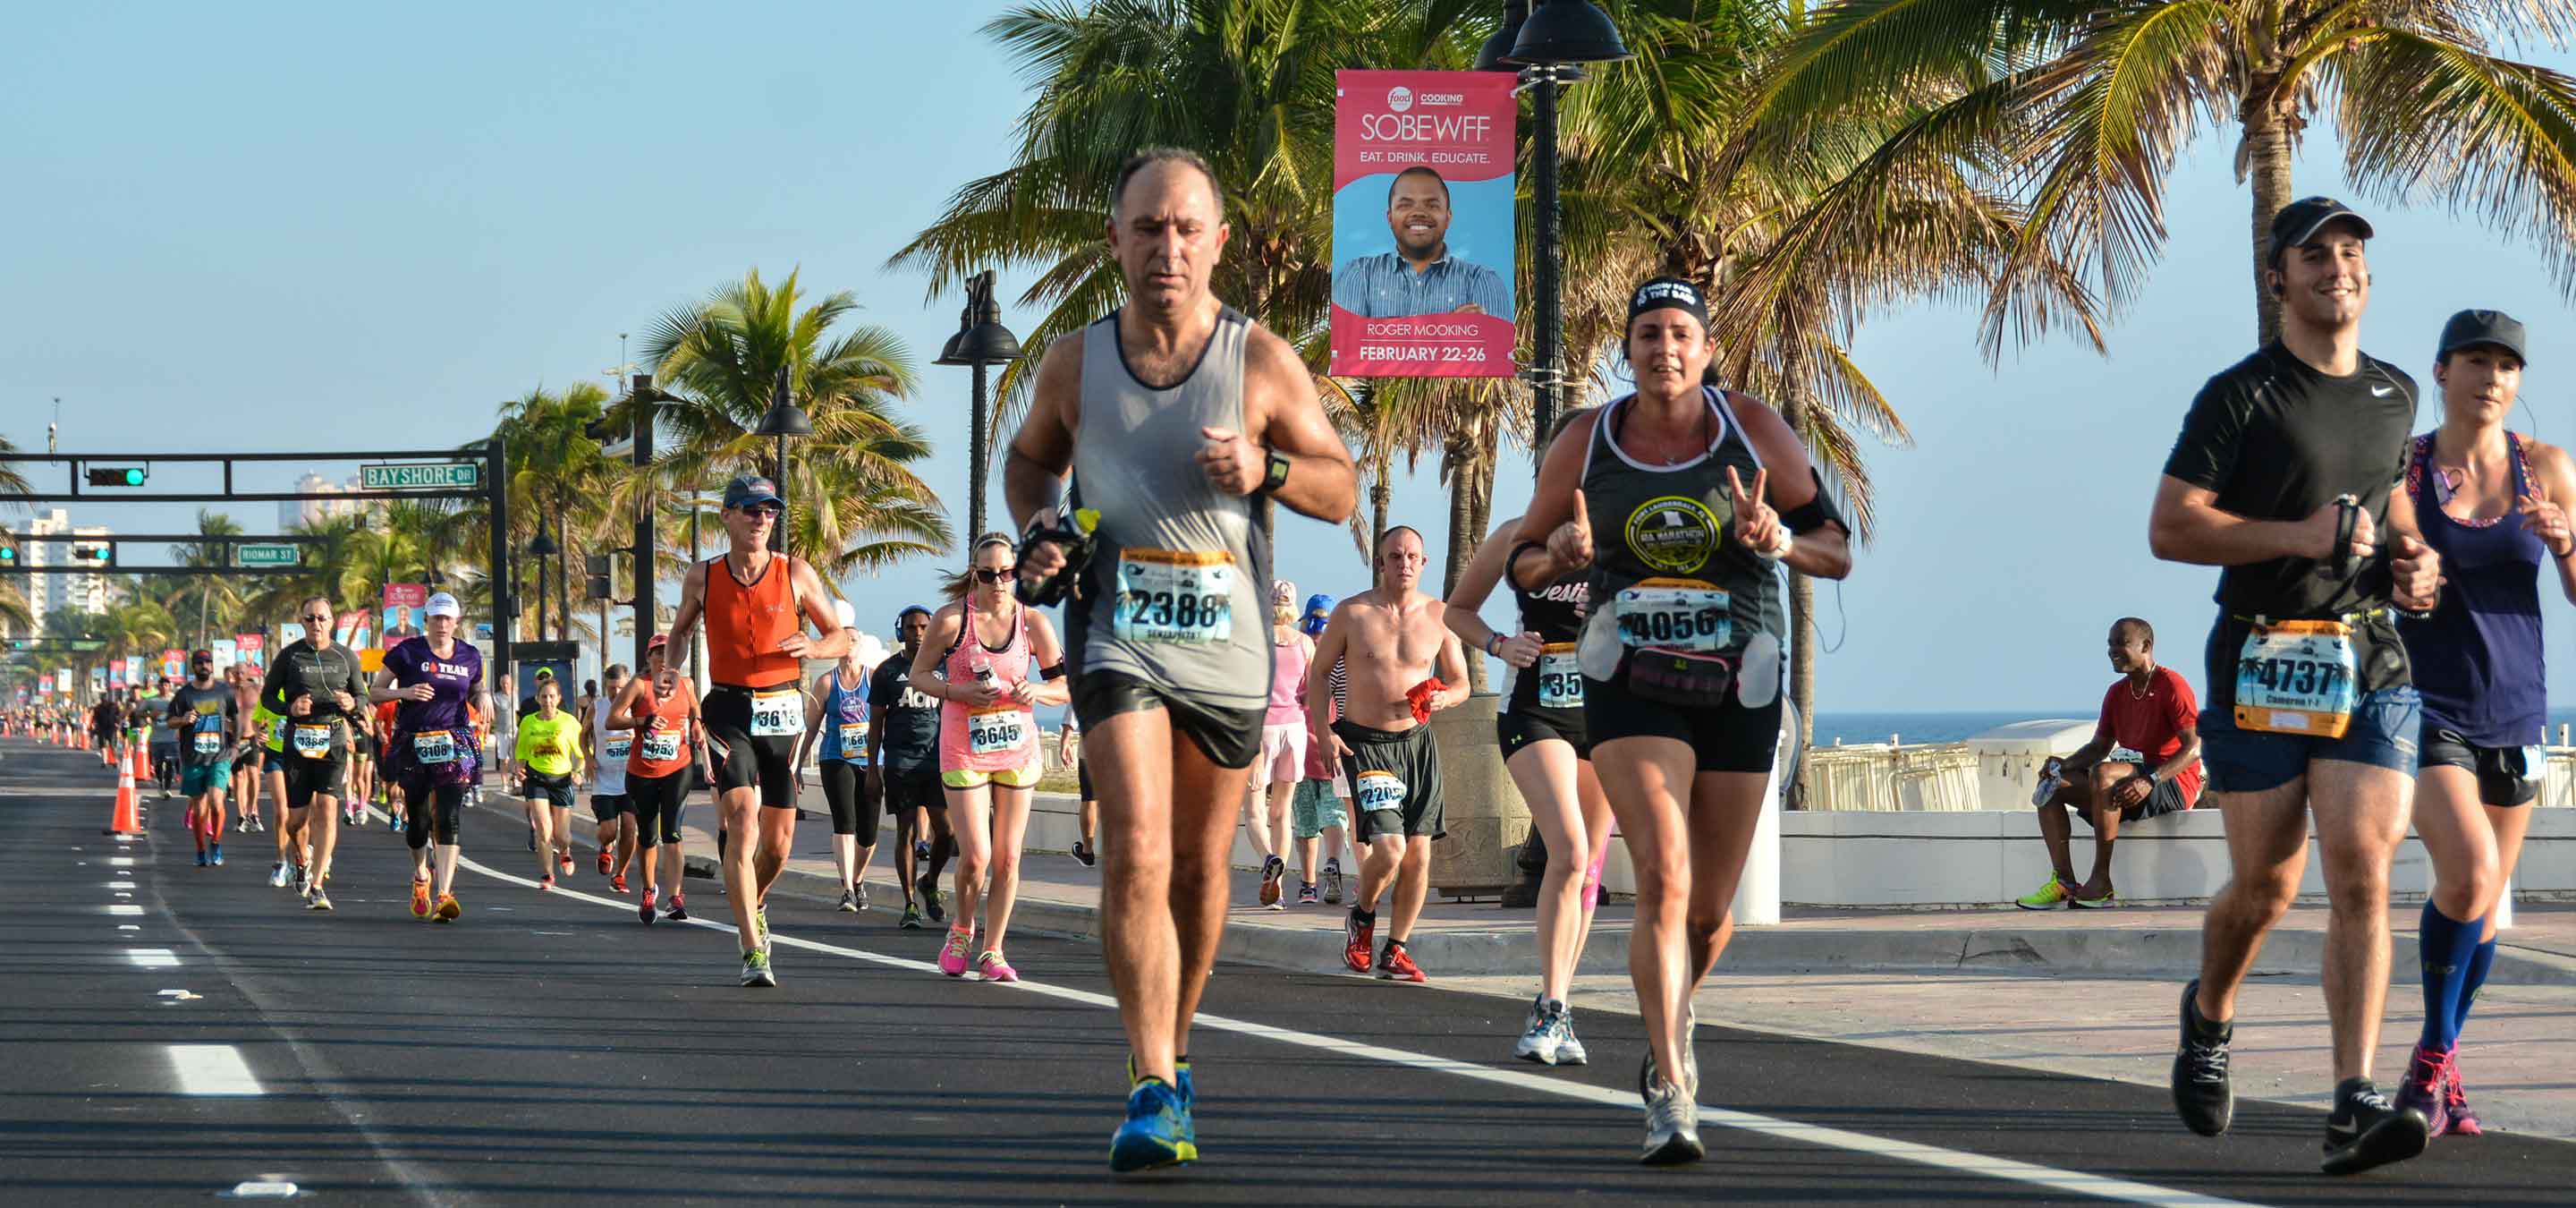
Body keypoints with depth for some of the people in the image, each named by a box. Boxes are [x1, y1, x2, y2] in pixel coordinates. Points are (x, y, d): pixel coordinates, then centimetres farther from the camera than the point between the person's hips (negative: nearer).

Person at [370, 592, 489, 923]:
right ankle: (421, 875, 40)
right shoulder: (407, 652, -1)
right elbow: (374, 692, 2)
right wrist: (404, 692, -16)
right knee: (418, 819, 7)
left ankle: (444, 894, -23)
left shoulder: (470, 656, 9)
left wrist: (483, 697, 1)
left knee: (450, 817, -16)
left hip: (455, 746, 0)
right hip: (413, 744, 0)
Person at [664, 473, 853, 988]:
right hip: (729, 710, -1)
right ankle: (753, 952, -19)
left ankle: (754, 905, 39)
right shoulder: (702, 578, 1)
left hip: (782, 711, 1)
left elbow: (840, 637, 8)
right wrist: (672, 668, 0)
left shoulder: (797, 574, 0)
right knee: (742, 824, -18)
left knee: (777, 843, 6)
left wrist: (812, 647, -14)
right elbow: (682, 630, 20)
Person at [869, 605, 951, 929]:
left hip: (938, 759, 1)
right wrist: (872, 771, 3)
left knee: (945, 831, -7)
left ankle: (929, 882, 20)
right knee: (906, 832, -2)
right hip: (900, 760, -1)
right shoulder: (887, 671, 7)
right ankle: (910, 904, 5)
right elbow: (876, 725, 9)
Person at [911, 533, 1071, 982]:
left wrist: (1036, 691, -16)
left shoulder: (1033, 623, -1)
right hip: (964, 750, -3)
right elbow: (918, 674, 0)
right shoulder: (951, 620, -8)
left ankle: (992, 950, 14)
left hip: (1018, 748, 3)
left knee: (1007, 858, 2)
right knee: (975, 857, -9)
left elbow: (1066, 686, 5)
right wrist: (958, 692, -17)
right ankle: (962, 930, 19)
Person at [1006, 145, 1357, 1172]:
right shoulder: (1075, 364, 1)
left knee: (1199, 868, 14)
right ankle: (1154, 1093, -21)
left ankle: (1171, 1053, 35)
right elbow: (1030, 456, 21)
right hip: (1117, 636, -1)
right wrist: (1036, 528, 0)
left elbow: (1343, 488, 3)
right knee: (1136, 856, -18)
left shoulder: (1262, 363, -3)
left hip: (1228, 645, 1)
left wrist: (1266, 472, -17)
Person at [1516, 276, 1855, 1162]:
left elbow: (1838, 553, -1)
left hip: (1739, 687, 1)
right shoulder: (1585, 442, -1)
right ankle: (1673, 1091, -21)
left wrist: (1778, 539, -22)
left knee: (1710, 911, 10)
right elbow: (1524, 563, 9)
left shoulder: (1754, 430, -2)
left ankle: (1671, 1021, 43)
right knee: (1663, 880, -20)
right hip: (1631, 684, -1)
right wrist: (1566, 550, -14)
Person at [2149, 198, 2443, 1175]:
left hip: (2371, 663, 3)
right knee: (2264, 888, 4)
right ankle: (2208, 1016, 37)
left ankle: (2354, 1106, -18)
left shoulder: (2393, 396, 14)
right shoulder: (2241, 396, -4)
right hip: (2261, 665, -3)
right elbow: (2169, 527, -9)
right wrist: (2298, 536, -18)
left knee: (2362, 874, -12)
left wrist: (2415, 560, 9)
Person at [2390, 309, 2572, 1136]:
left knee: (2485, 906, 11)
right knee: (2468, 873, -23)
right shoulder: (2398, 468, -5)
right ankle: (2432, 1057, -6)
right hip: (2425, 706, -3)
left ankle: (2443, 1073, 29)